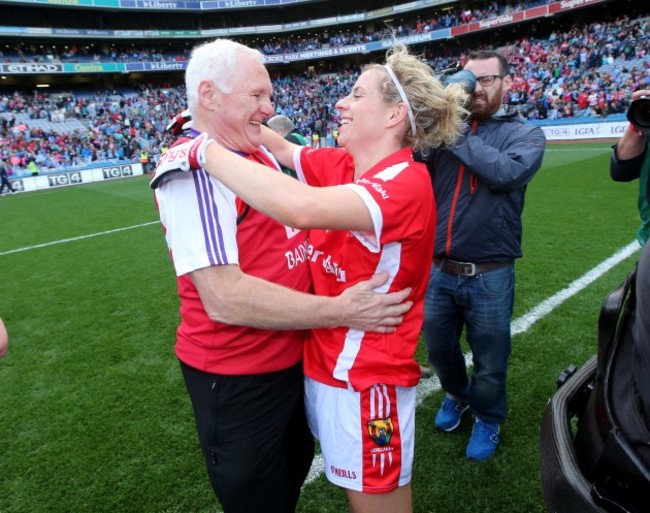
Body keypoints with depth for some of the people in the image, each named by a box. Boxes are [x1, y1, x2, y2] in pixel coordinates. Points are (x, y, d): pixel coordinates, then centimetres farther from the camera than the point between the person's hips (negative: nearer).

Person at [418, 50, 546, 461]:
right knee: (440, 350, 20)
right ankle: (457, 395, 50)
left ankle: (488, 419, 42)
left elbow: (506, 172, -23)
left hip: (489, 276, -2)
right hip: (438, 271, 3)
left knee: (489, 362, 14)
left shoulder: (526, 135, -1)